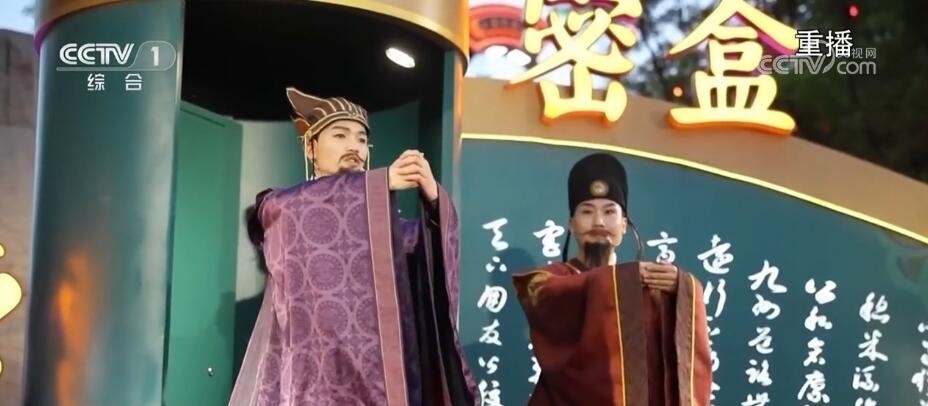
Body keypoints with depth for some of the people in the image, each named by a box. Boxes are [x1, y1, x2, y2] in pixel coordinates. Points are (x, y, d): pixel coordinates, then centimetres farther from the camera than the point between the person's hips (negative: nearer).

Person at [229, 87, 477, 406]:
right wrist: (381, 182, -21)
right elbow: (291, 204, -14)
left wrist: (433, 197, -20)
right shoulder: (277, 210, 10)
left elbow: (434, 246, 1)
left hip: (372, 377, 3)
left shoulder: (382, 221, 17)